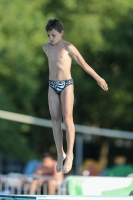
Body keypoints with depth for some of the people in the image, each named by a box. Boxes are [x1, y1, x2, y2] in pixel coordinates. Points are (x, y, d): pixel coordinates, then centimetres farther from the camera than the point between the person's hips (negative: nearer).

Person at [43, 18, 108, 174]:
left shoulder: (68, 47, -10)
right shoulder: (46, 48, 6)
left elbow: (84, 64, -3)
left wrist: (98, 79, 4)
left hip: (66, 85, -5)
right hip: (52, 86, 5)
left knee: (67, 118, -11)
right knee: (55, 119, 2)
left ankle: (69, 154, -7)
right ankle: (60, 154, 6)